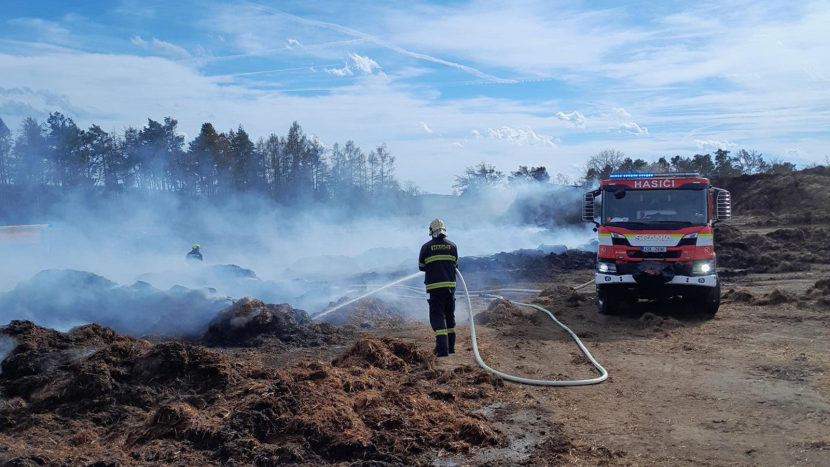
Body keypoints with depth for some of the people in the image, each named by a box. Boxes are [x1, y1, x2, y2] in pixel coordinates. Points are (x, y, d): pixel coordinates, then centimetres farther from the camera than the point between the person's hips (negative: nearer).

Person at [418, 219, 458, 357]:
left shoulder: (426, 247, -3)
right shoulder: (452, 246, 3)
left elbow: (421, 267, 9)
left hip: (434, 286, -3)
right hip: (450, 285, 3)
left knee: (437, 316, -2)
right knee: (450, 316, 17)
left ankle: (442, 348, -15)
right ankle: (450, 346, 25)